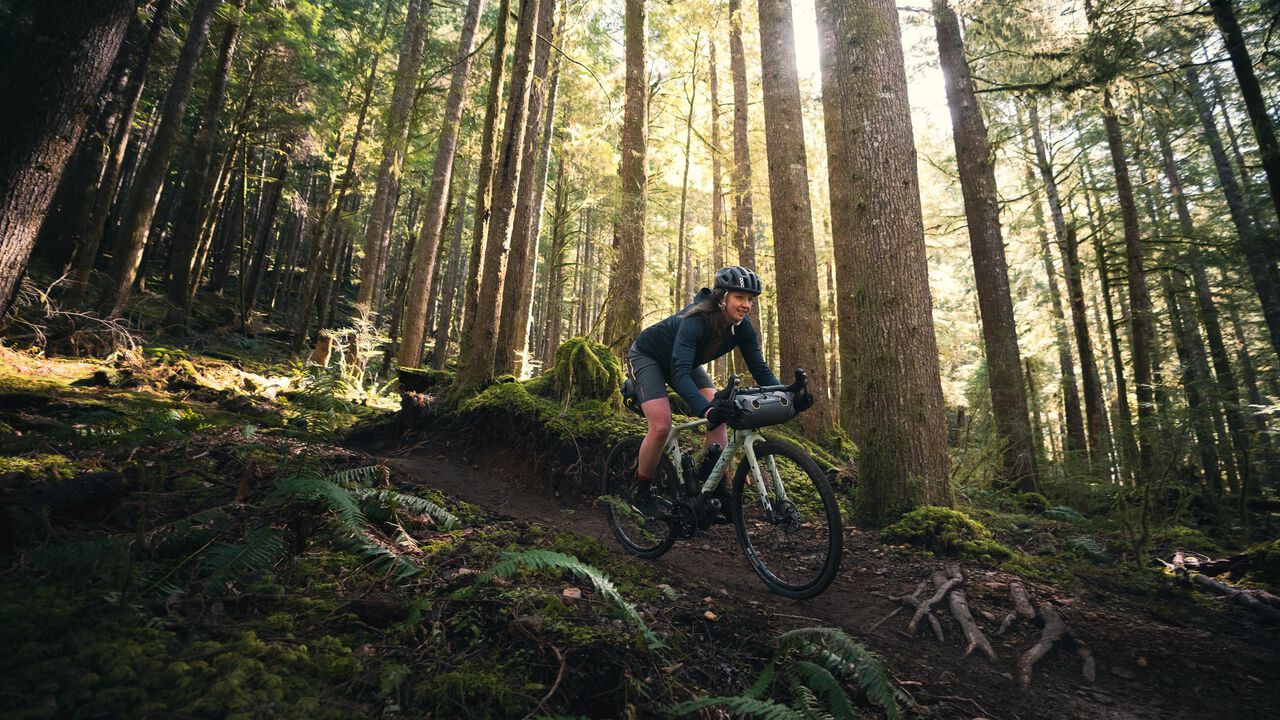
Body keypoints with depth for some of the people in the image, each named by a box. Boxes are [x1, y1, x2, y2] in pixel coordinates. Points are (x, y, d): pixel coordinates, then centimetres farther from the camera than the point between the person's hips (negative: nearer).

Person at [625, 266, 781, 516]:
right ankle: (641, 493, 1)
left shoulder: (742, 327, -17)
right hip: (646, 357, -6)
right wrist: (706, 409, -61)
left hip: (682, 362, 6)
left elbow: (760, 368, -16)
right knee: (661, 426, -22)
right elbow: (680, 373, -47)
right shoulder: (697, 319, -37)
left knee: (719, 416, -13)